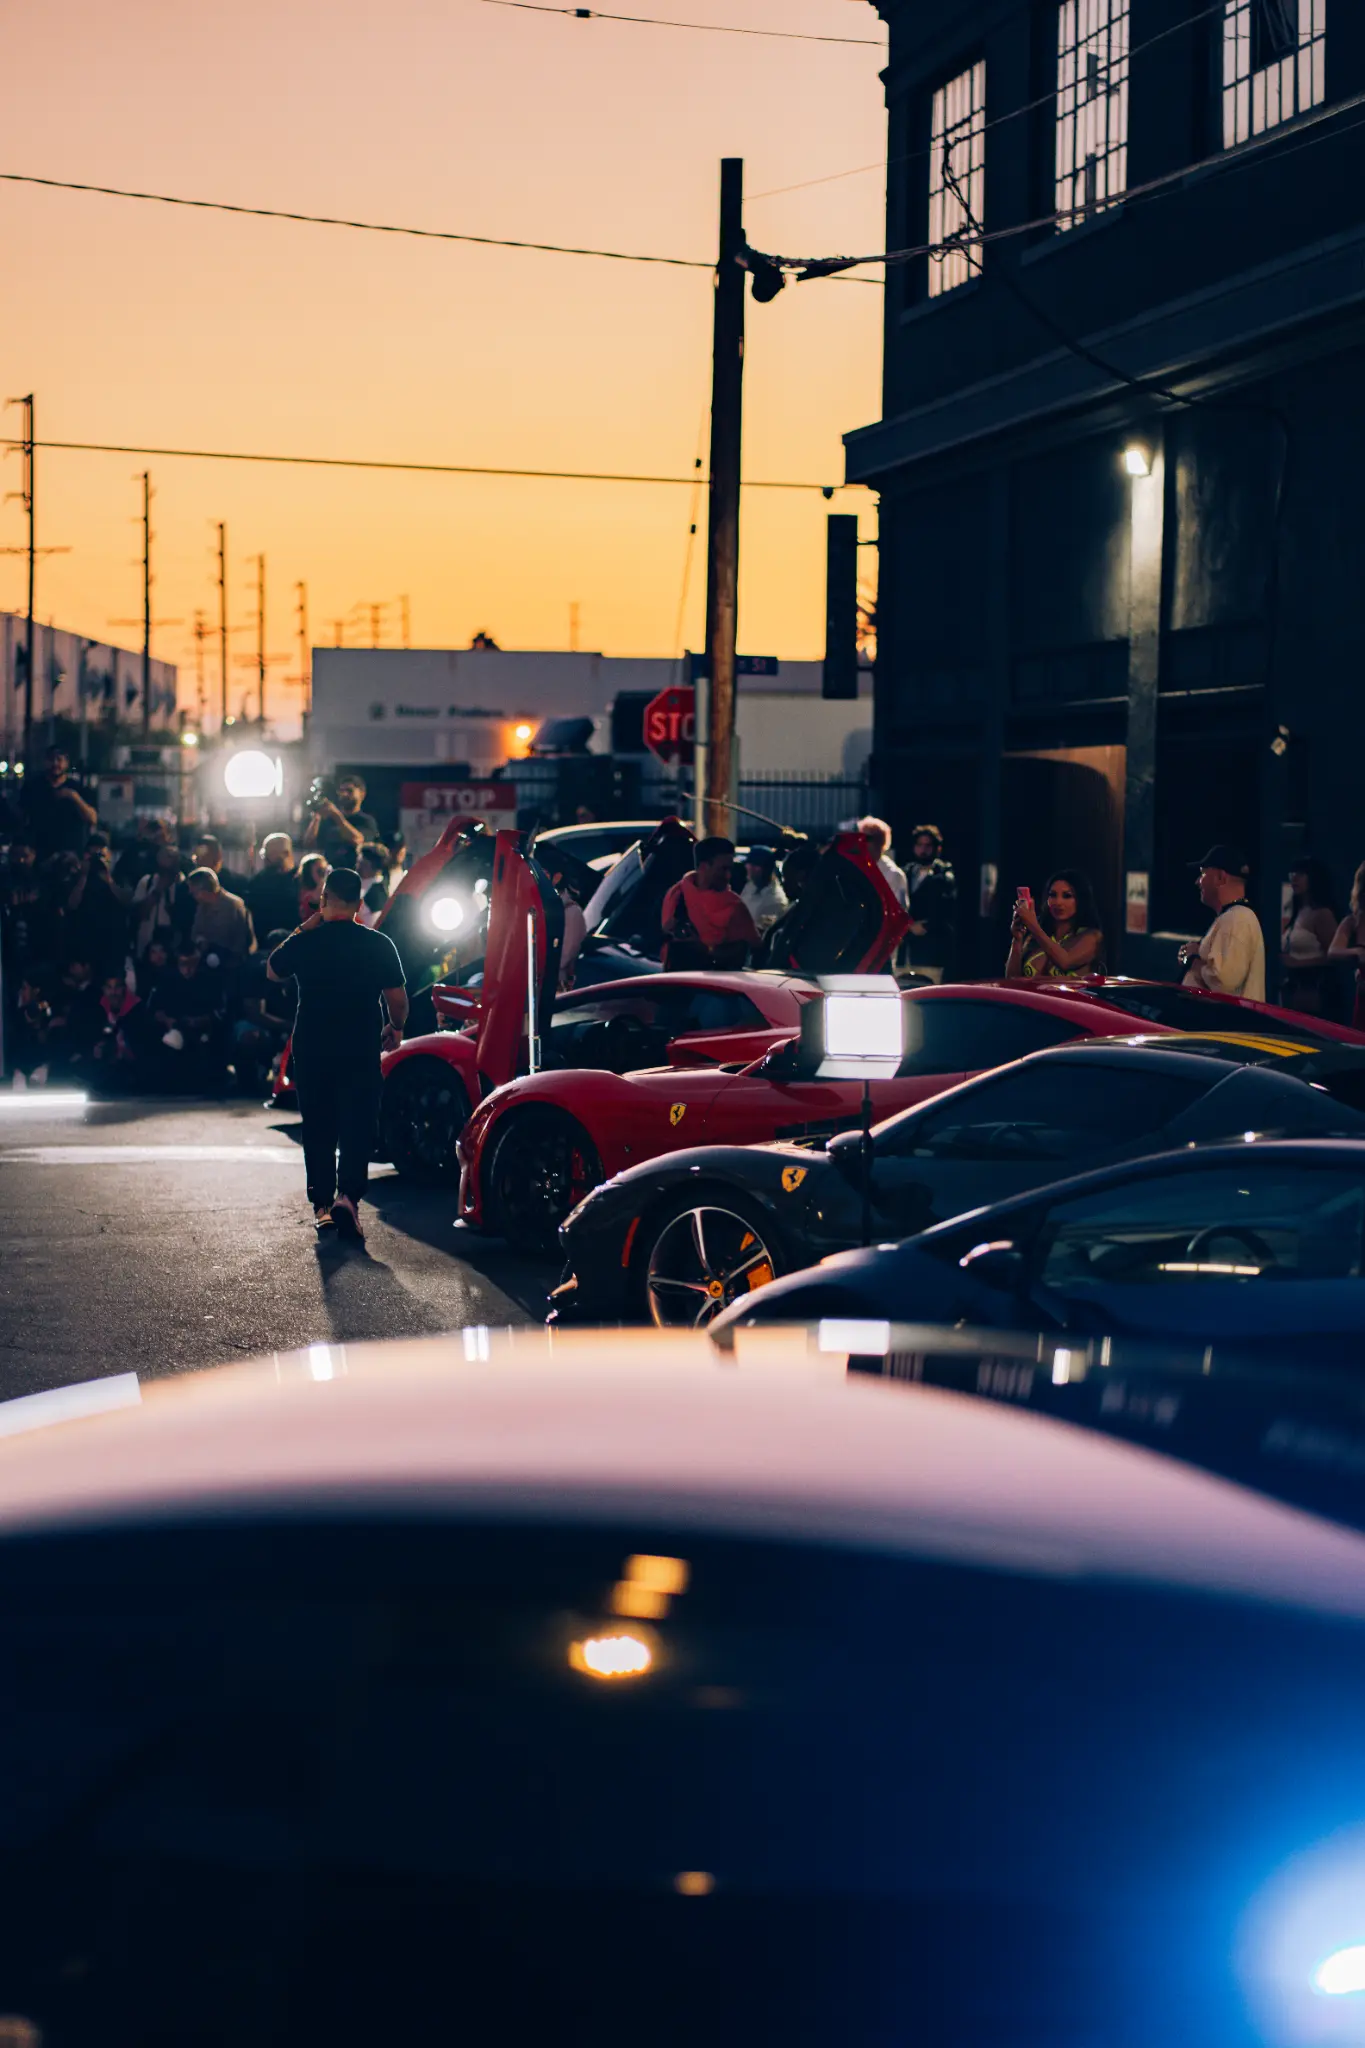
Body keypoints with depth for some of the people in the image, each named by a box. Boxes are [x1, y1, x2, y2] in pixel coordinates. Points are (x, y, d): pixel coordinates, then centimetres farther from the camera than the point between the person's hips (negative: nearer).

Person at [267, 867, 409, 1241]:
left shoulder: (304, 943, -5)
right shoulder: (379, 944, -6)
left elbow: (272, 971, 14)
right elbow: (398, 998, -2)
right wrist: (395, 1028, 17)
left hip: (311, 1052, 1)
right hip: (361, 1052, -1)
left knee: (318, 1129, 13)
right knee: (358, 1127, 2)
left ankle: (322, 1205, 13)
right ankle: (348, 1194, -17)